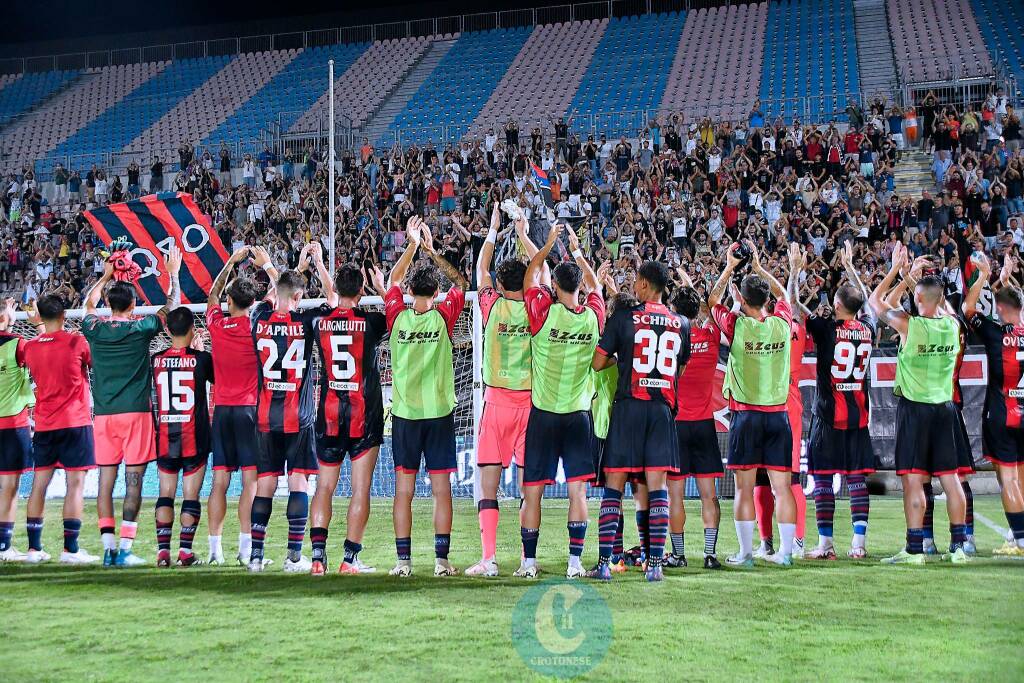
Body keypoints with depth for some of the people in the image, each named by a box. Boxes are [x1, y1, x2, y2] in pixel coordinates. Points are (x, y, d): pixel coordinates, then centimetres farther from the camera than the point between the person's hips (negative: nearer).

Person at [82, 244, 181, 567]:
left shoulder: (94, 328, 3)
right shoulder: (140, 328, -3)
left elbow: (88, 304, 28)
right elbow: (172, 307, 13)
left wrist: (105, 276, 37)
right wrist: (173, 274, 25)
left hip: (103, 413, 3)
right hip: (135, 411, -3)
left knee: (106, 479, 6)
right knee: (133, 479, -2)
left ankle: (108, 548, 4)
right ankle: (125, 549, -5)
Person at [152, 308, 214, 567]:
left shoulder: (156, 360, 1)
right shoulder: (201, 358, -7)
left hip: (165, 434, 3)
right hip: (195, 436, -3)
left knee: (165, 493, 8)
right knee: (191, 495, 1)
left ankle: (163, 550, 3)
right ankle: (185, 551, -2)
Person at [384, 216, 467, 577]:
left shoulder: (397, 317, -4)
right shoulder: (443, 318, -6)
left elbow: (392, 280, 14)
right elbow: (461, 282, 11)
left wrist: (412, 245, 15)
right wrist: (432, 250, 9)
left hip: (404, 413, 1)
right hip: (439, 412, -1)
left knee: (404, 488, 4)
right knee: (441, 487, 2)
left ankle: (403, 560, 3)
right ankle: (441, 559, 1)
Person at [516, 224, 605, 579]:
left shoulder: (545, 312, -10)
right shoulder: (593, 316, -2)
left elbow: (530, 276, 7)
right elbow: (594, 285, 20)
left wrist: (550, 243, 19)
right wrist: (577, 251, 31)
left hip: (543, 413, -2)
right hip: (578, 414, 2)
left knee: (532, 491, 5)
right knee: (578, 489, 3)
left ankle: (529, 562, 7)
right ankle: (575, 562, 1)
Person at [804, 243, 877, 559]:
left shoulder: (827, 328, -10)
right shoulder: (868, 329, 5)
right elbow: (867, 301, 25)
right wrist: (850, 266, 35)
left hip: (828, 414, -5)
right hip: (859, 413, 5)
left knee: (822, 478, 0)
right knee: (857, 478, 5)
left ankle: (825, 544, -1)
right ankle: (859, 543, 2)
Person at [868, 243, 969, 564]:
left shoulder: (908, 324, -13)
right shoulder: (953, 324, 1)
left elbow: (875, 300, 1)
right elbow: (943, 306, 26)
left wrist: (896, 268, 7)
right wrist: (924, 279, 22)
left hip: (914, 408, -5)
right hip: (944, 408, 5)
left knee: (913, 480, -4)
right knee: (950, 478, 8)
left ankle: (914, 549, -4)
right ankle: (958, 546, 11)